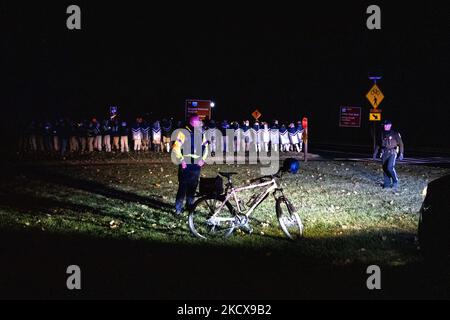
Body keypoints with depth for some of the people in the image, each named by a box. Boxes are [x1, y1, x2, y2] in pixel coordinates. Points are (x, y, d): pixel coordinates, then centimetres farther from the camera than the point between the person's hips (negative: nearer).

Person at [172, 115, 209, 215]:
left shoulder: (201, 134, 8)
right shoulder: (183, 133, -8)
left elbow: (205, 147, 18)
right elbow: (176, 148, -9)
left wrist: (203, 159, 5)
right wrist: (181, 160, -12)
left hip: (196, 165, 5)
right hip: (185, 164, -5)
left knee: (193, 186, 9)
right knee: (183, 186, -6)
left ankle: (190, 205, 21)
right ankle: (178, 208, -1)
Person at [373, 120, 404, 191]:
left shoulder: (395, 134, -4)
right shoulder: (382, 134, 10)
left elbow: (400, 143, -2)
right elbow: (378, 144, 19)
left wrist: (401, 153, -9)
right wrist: (375, 153, 16)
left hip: (392, 153, -5)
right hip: (384, 153, 5)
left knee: (390, 167, -19)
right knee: (385, 168, 4)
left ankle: (395, 182, -2)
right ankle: (387, 183, 14)